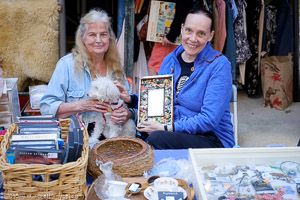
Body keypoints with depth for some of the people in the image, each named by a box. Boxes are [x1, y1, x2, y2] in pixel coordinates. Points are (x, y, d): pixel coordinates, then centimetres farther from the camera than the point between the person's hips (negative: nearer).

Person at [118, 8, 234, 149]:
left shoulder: (219, 65, -12)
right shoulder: (170, 60, 8)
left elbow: (209, 120, -18)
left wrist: (165, 128, -20)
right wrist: (130, 99, 1)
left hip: (212, 140, -5)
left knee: (157, 138, -32)